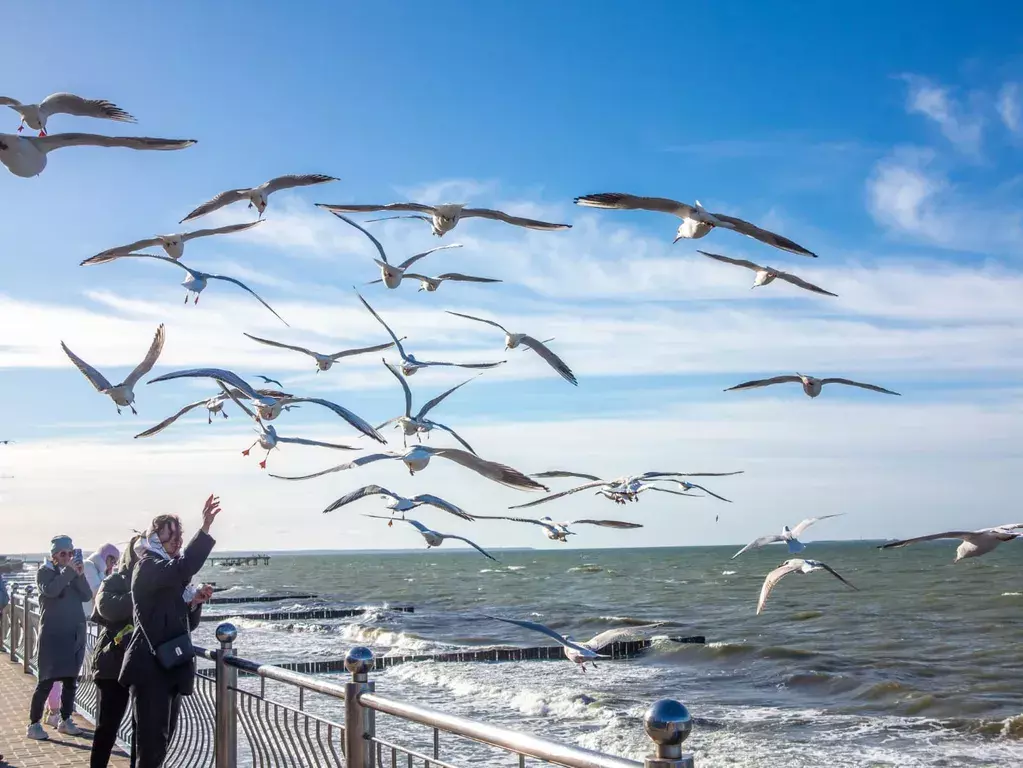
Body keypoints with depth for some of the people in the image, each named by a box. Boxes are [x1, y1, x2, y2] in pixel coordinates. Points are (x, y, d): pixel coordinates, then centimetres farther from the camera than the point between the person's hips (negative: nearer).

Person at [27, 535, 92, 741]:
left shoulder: (74, 571, 13)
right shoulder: (45, 571, 0)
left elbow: (87, 595, 1)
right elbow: (50, 590, -20)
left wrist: (79, 575, -12)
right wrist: (68, 571, -19)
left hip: (75, 634, 5)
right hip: (52, 635, -5)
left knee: (71, 681, 8)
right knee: (46, 681, -7)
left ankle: (65, 720, 18)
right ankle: (34, 724, -2)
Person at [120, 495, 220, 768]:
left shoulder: (172, 576, 19)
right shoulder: (148, 566, -8)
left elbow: (187, 623, 21)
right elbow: (181, 569, -32)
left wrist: (195, 601, 0)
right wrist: (205, 529, -41)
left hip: (172, 666, 9)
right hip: (150, 666, -9)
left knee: (162, 739, 13)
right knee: (152, 741, -13)